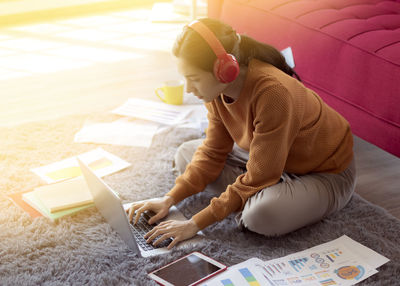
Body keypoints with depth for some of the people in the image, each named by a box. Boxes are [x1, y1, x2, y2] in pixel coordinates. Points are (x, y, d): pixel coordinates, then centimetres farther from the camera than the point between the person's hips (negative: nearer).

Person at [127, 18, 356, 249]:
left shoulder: (272, 93, -37)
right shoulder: (220, 87, -14)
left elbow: (258, 179, -31)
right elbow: (213, 152, -4)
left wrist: (196, 224, -29)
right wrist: (170, 199, -15)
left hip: (325, 175, -7)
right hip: (271, 157, 8)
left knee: (263, 215, -38)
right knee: (186, 154, 1)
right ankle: (265, 194, -4)